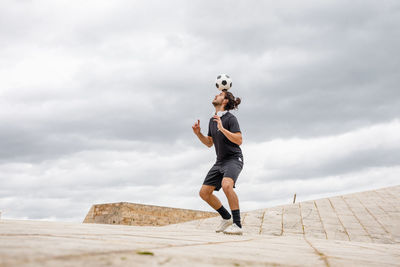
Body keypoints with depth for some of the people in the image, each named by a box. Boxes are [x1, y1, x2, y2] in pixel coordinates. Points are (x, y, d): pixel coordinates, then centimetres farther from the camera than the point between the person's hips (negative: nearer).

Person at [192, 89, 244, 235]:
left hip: (234, 159, -8)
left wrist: (222, 128, -29)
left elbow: (239, 140, -22)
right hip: (220, 161, 8)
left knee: (226, 185, -35)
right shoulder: (212, 120, 11)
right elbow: (209, 143, 19)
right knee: (204, 192, 2)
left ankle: (237, 225, -28)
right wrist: (198, 133, 3)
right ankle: (227, 218, 19)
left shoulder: (230, 118, -12)